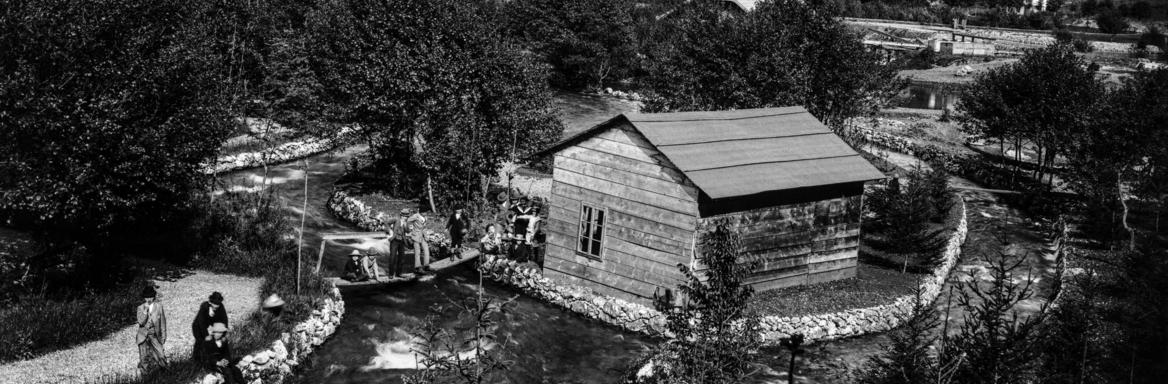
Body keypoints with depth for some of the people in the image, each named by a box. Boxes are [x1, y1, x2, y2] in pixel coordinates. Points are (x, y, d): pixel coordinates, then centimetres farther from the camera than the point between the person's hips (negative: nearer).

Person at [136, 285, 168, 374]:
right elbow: (141, 322, -15)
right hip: (143, 336, 0)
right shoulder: (140, 308, -2)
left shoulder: (159, 306, -1)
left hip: (155, 336, 0)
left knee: (160, 356, -9)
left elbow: (162, 321, 5)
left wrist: (163, 335, 5)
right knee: (144, 358, 4)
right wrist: (145, 310, -23)